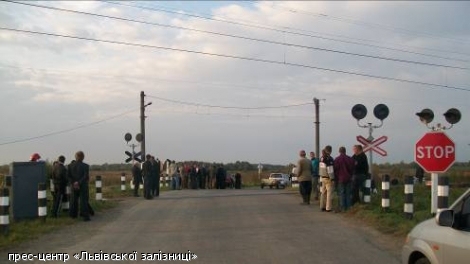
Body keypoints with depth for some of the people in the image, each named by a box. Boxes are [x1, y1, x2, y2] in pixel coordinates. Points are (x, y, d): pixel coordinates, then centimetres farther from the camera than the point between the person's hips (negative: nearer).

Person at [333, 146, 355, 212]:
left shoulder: (337, 159, -8)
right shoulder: (350, 159, 0)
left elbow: (335, 170, -5)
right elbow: (352, 169, 8)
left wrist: (336, 178, 6)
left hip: (340, 179, -3)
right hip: (348, 179, 3)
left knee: (341, 194, 0)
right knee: (348, 193, 8)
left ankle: (343, 207, -3)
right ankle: (348, 207, 7)